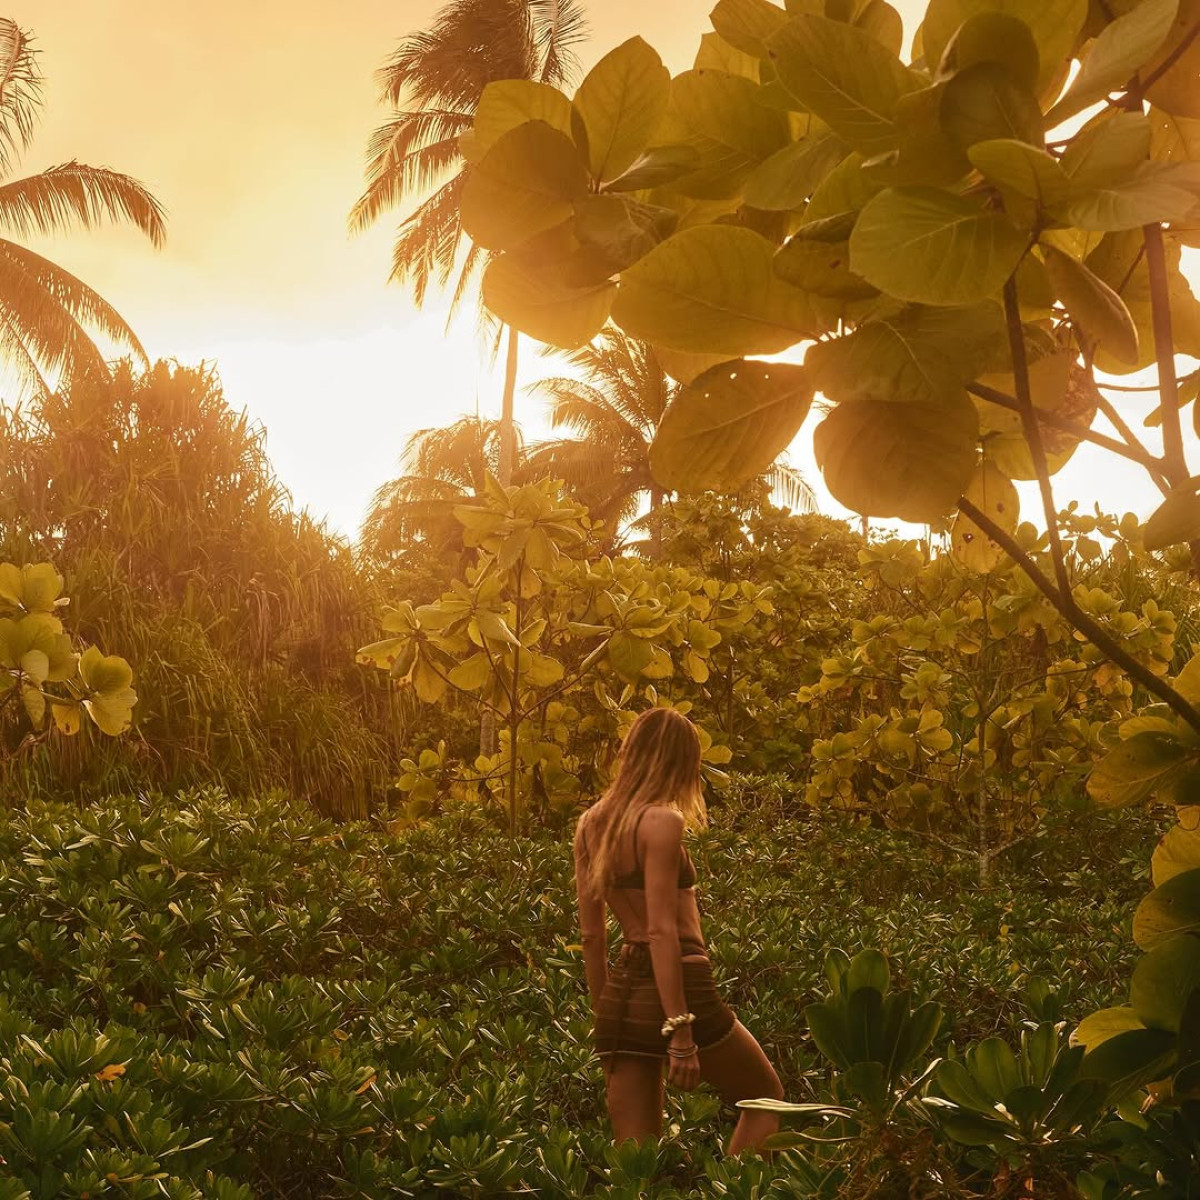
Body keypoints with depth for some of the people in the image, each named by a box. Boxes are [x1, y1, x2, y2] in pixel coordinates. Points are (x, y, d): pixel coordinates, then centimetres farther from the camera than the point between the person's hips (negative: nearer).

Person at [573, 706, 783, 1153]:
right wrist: (681, 1032, -19)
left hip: (622, 991, 7)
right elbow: (662, 930, -19)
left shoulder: (590, 825, 8)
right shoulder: (661, 822, -13)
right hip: (677, 989, -7)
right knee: (767, 1100, 16)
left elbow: (591, 933, 12)